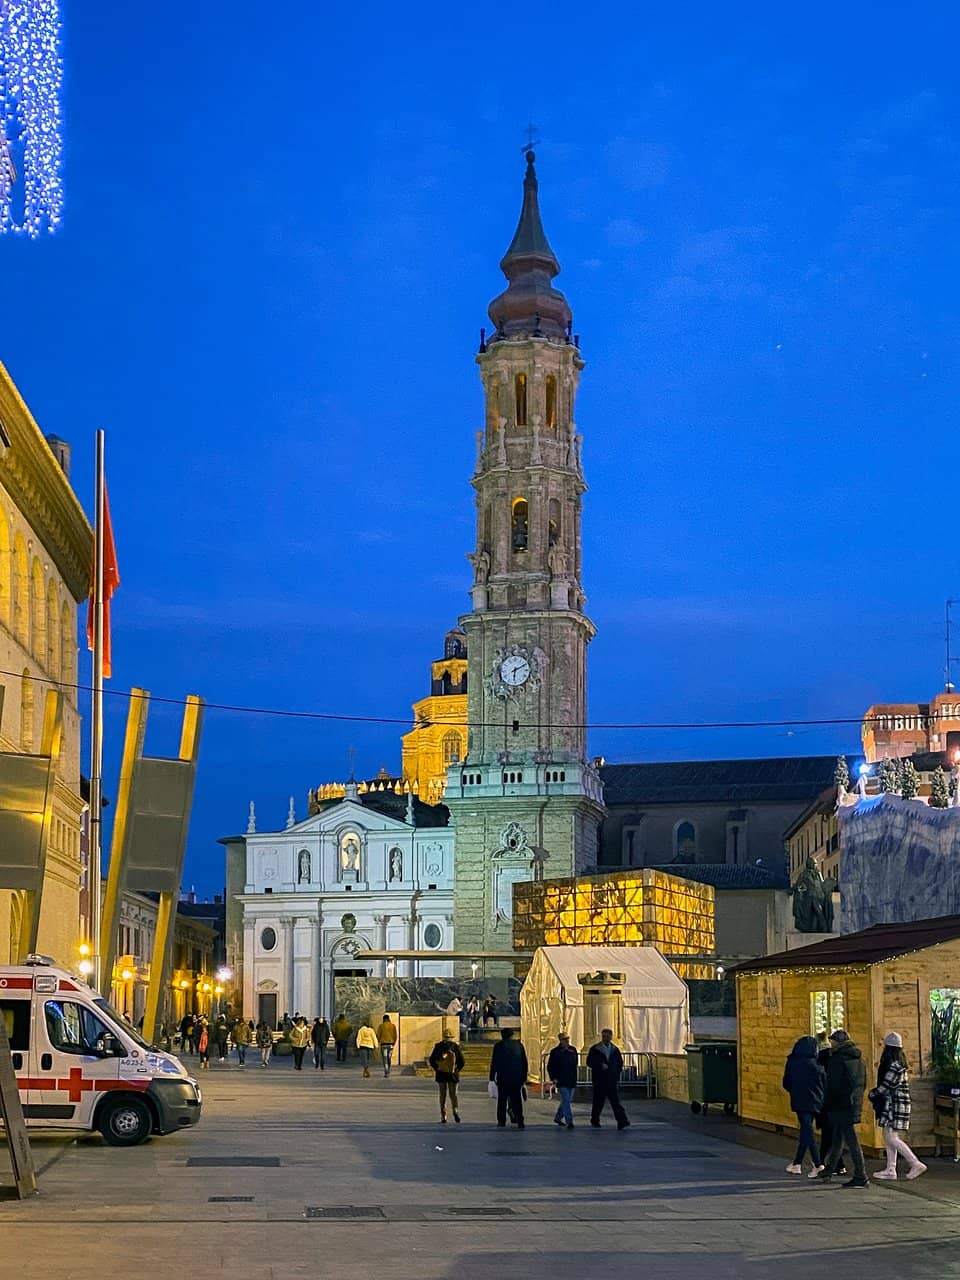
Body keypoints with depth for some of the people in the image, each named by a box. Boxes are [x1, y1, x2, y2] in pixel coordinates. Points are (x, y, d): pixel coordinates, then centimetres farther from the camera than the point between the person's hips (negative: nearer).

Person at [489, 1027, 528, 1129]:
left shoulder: (499, 1046, -3)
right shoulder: (519, 1045, 5)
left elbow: (494, 1063, -3)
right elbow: (524, 1062, 8)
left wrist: (492, 1077, 3)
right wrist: (524, 1078, 13)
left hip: (503, 1078, -2)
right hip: (517, 1078, 2)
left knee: (502, 1100, 7)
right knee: (517, 1100, 3)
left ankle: (501, 1121, 7)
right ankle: (519, 1121, -7)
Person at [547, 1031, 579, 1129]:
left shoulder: (573, 1050, 7)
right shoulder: (555, 1052, -5)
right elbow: (550, 1066, -1)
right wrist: (553, 1078, -10)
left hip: (571, 1081, 5)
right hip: (561, 1081, -5)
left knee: (566, 1101, 14)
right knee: (566, 1101, -12)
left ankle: (558, 1118, 32)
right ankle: (569, 1121, -14)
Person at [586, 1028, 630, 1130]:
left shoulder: (615, 1050, 12)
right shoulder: (595, 1049, 2)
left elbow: (620, 1063, 22)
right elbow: (589, 1062, -6)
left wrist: (617, 1073, 8)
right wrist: (600, 1065, -17)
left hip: (612, 1080, 2)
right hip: (599, 1080, -2)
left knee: (616, 1100, -8)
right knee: (599, 1101, 4)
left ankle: (622, 1121, -17)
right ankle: (595, 1120, 21)